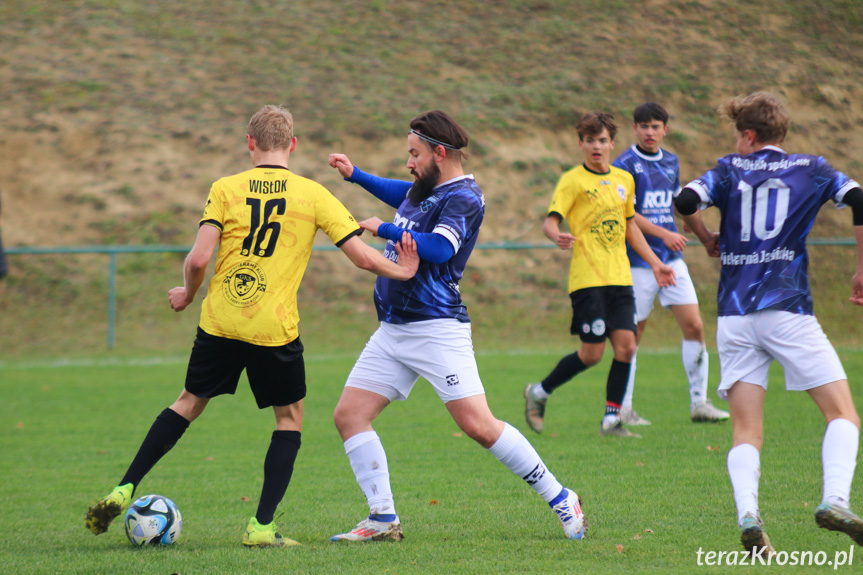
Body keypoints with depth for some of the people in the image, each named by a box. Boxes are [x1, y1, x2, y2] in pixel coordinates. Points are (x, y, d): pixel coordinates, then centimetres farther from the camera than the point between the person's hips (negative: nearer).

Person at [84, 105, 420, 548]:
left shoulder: (225, 189, 1)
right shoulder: (313, 195, 0)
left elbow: (198, 259, -7)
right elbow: (361, 255, -2)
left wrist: (187, 294, 14)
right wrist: (402, 271, 16)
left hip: (220, 323, 2)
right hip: (275, 329, -2)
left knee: (190, 403, 20)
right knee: (289, 416, 15)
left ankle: (123, 491, 13)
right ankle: (262, 526, 6)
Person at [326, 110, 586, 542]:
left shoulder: (463, 198, -11)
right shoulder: (425, 189, 15)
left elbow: (437, 249, -27)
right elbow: (403, 196, 40)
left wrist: (383, 229, -17)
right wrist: (355, 175, 39)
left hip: (436, 328, -9)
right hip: (393, 329, 9)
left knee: (478, 425, -15)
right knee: (349, 414, 0)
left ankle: (561, 500, -3)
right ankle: (383, 519, 3)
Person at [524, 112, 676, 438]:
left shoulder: (624, 180, 16)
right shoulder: (573, 180, -3)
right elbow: (550, 221, -13)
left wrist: (655, 263, 25)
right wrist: (557, 236, -36)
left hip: (620, 277, 6)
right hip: (588, 278, -6)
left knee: (626, 345, -6)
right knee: (592, 353, -7)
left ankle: (612, 419, 3)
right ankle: (539, 393, 14)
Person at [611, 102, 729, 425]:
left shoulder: (671, 162, 12)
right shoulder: (624, 165, -8)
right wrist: (664, 234, -18)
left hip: (671, 259, 6)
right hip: (638, 262, -6)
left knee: (694, 326, -2)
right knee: (632, 335, 0)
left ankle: (699, 402, 5)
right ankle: (622, 408, 10)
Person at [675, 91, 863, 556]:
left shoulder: (730, 170, 11)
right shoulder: (810, 169, 10)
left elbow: (686, 202, -5)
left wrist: (707, 239, 15)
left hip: (734, 316, 2)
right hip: (787, 310, -2)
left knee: (746, 432, 4)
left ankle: (747, 515, -20)